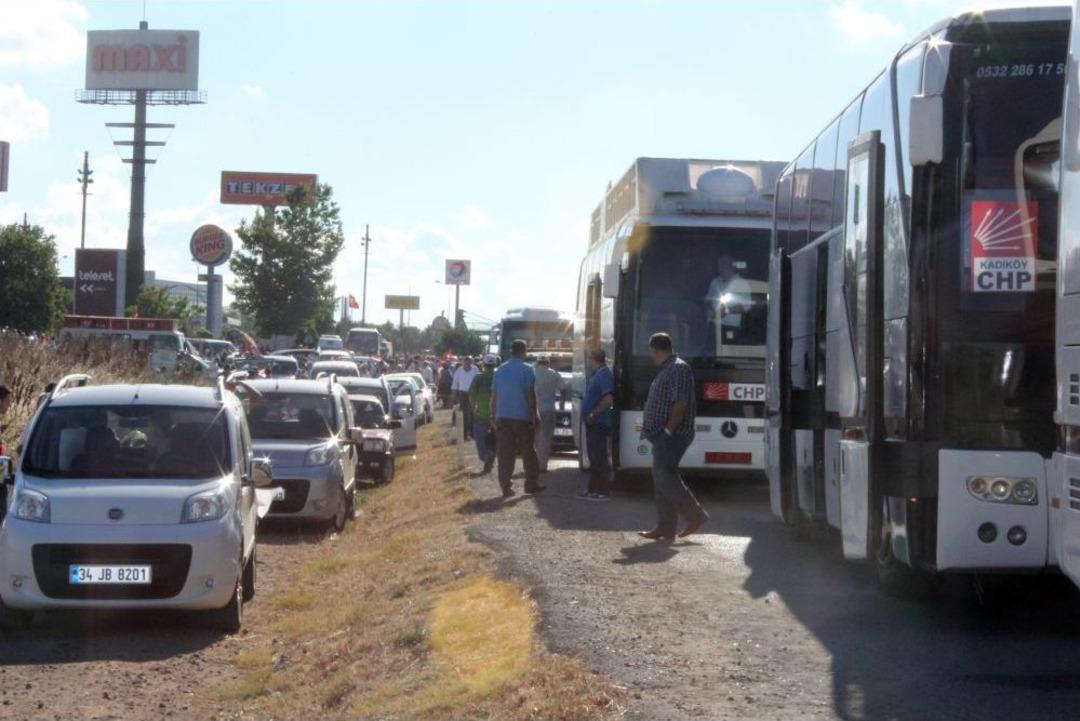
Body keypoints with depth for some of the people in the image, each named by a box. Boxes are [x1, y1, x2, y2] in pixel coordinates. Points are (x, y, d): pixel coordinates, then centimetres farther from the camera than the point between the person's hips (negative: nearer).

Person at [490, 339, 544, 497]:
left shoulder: (500, 370, 8)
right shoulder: (527, 370, -6)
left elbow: (494, 395, 10)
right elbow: (531, 395, -9)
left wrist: (494, 416, 15)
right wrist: (534, 416, -4)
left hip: (502, 417, 4)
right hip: (522, 417, -3)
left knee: (505, 454, 3)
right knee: (528, 453, 8)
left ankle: (505, 487, -1)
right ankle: (531, 484, 10)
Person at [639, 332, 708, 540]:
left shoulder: (678, 369, -13)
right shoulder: (666, 370, 19)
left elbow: (681, 403, -21)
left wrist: (669, 430, -21)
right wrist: (649, 426, 17)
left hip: (672, 435, -10)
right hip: (661, 436, 10)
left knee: (664, 475, -16)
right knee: (662, 478, 8)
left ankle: (695, 515, -10)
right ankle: (665, 527, 10)